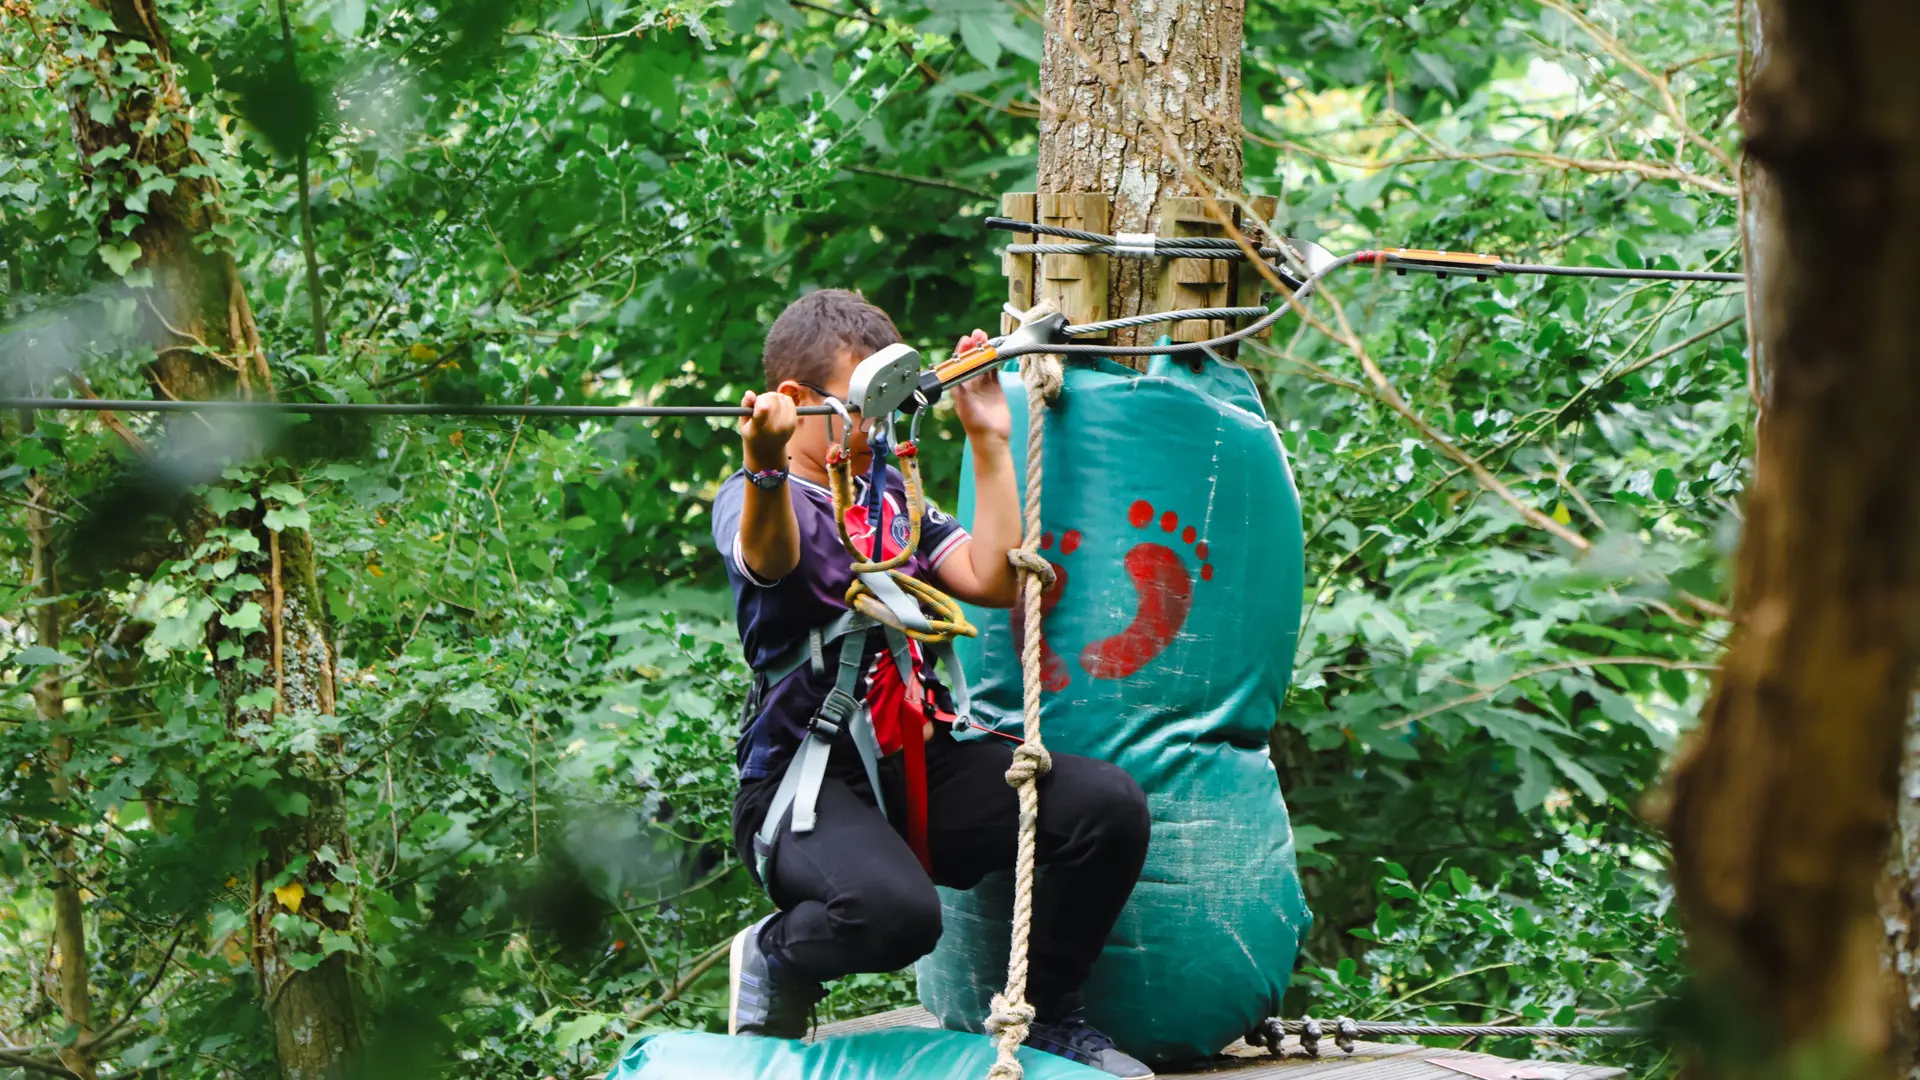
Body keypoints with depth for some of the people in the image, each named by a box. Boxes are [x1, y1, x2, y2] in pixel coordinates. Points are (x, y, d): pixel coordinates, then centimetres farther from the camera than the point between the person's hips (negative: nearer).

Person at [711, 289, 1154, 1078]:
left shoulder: (895, 496, 18)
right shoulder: (751, 498, -5)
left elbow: (994, 581, 7)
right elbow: (769, 555, -30)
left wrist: (989, 440, 6)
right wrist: (766, 468, -53)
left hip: (924, 770, 7)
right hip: (805, 778, -7)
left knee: (1107, 805, -17)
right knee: (893, 911, -38)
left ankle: (1049, 1015, 5)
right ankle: (774, 959, -1)